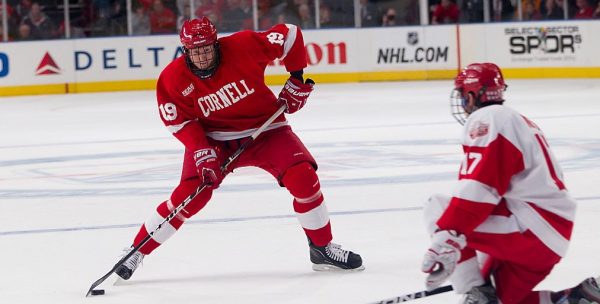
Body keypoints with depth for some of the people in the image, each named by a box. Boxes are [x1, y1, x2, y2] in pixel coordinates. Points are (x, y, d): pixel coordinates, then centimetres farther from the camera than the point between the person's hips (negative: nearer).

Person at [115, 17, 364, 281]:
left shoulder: (243, 46, -22)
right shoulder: (174, 79, -17)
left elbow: (289, 34, -11)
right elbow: (179, 121, -9)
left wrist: (297, 80, -8)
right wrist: (201, 152, -22)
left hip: (265, 129, 0)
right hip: (213, 138, 0)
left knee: (303, 176, -18)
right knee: (190, 194, -16)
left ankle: (322, 249, 0)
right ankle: (136, 251, 0)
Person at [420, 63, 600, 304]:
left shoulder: (486, 119, -8)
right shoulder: (518, 122, 25)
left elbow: (479, 187, -23)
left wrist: (447, 238, -30)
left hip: (530, 230, -10)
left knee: (438, 210, -8)